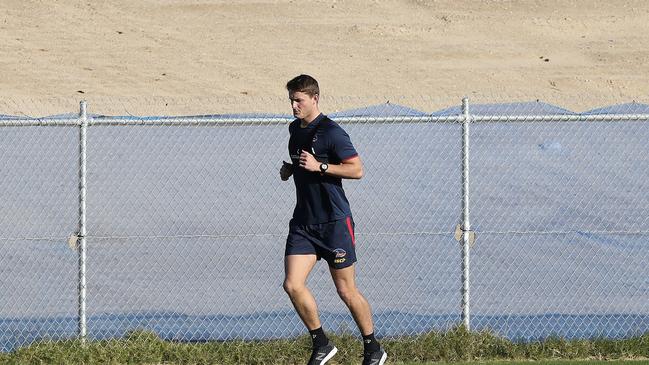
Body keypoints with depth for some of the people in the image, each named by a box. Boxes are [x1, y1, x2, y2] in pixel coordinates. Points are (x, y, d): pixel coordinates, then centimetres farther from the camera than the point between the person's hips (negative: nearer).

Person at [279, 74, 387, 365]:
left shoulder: (330, 132, -13)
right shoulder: (295, 129, 13)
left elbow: (357, 169, -14)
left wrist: (319, 166, -22)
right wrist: (290, 169, 9)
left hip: (334, 221, -7)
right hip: (303, 223, 7)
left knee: (346, 291, 1)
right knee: (292, 284, -9)